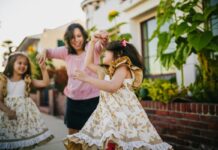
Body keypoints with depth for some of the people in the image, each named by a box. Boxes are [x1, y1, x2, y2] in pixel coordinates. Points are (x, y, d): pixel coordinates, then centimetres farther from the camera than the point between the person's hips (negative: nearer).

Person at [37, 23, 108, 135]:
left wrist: (103, 38, -53)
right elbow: (50, 52, 6)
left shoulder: (92, 48, -10)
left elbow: (102, 44, -29)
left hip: (92, 100, -4)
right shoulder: (66, 51, 2)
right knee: (72, 133, 17)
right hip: (73, 100, 4)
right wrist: (44, 52, -18)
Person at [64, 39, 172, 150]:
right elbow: (89, 64, 29)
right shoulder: (106, 71, 21)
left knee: (122, 141, -23)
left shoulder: (123, 68, -3)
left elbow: (112, 87, -19)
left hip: (124, 112, -8)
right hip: (109, 113, 8)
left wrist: (87, 78, -19)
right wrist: (93, 43, 24)